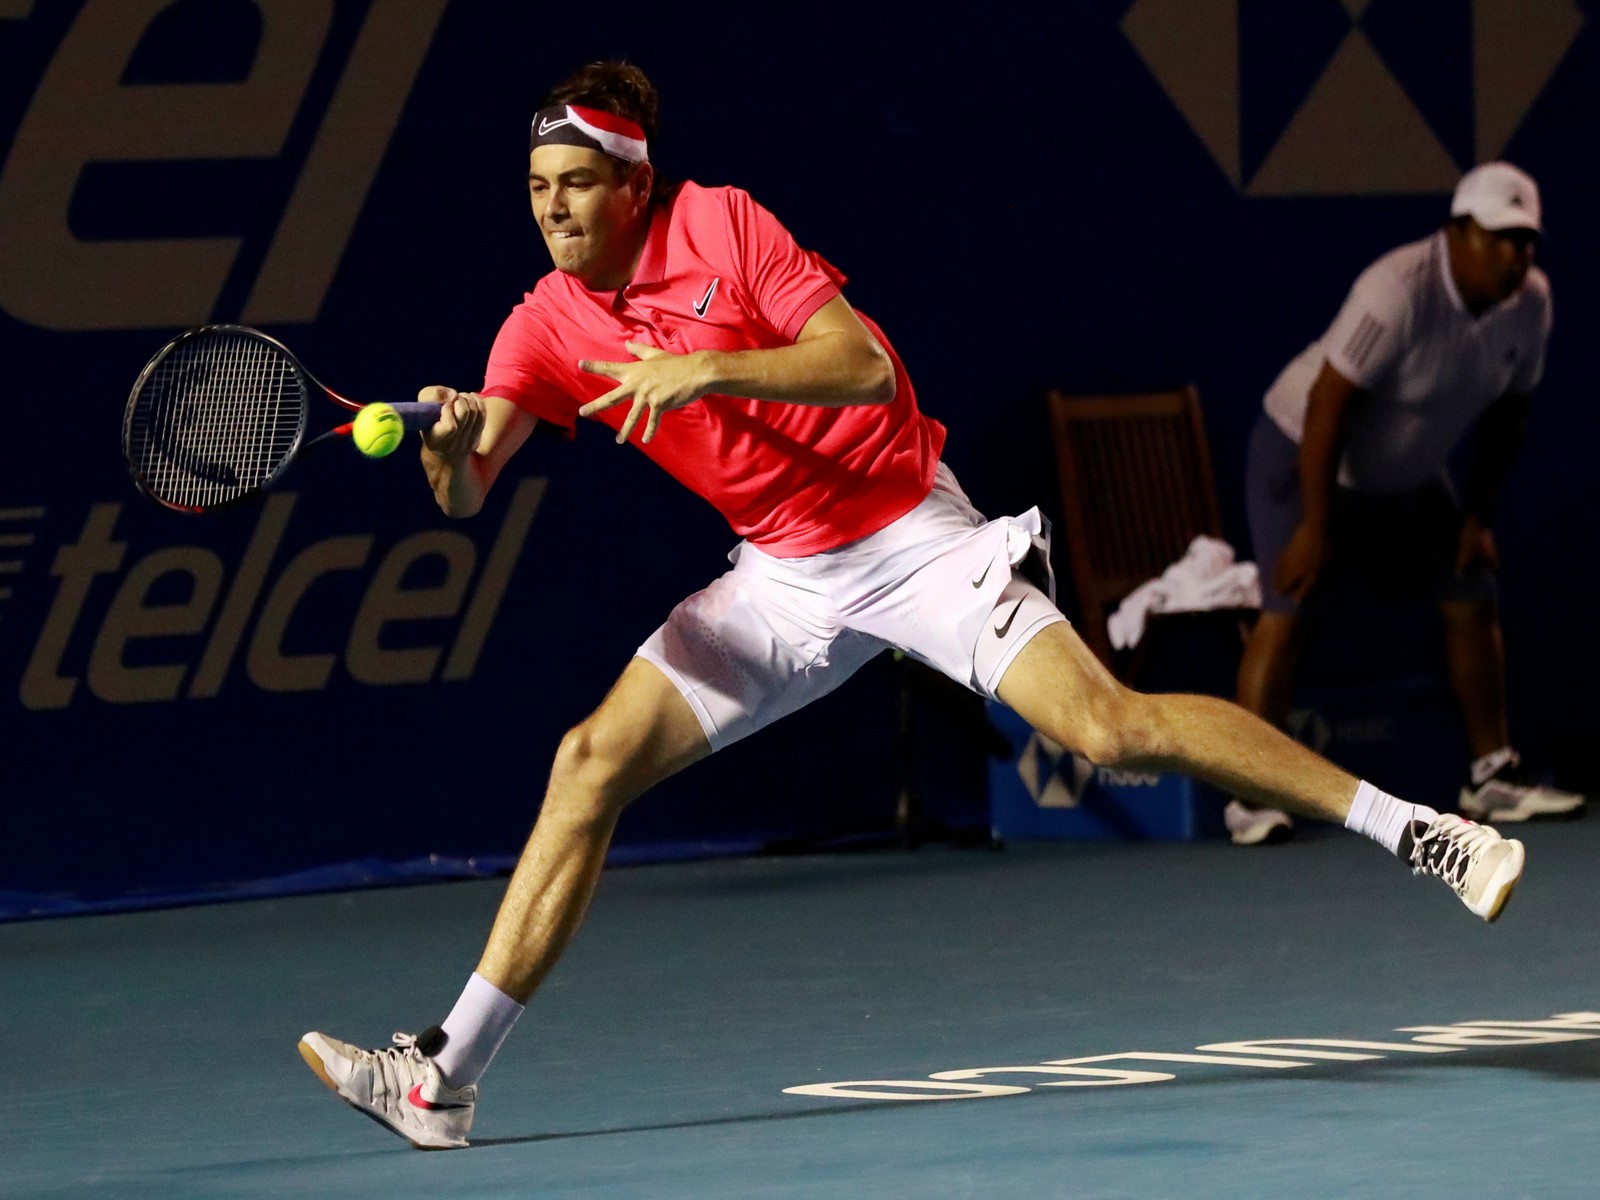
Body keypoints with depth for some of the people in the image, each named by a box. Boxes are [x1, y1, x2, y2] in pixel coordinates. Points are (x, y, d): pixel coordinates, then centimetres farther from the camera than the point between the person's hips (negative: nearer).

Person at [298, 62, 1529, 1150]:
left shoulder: (724, 223, -14)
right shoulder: (548, 324, -2)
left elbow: (867, 366, -20)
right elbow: (466, 492, -11)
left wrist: (709, 369, -32)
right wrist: (451, 445, -34)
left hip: (910, 532, -5)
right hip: (782, 576, 5)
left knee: (1110, 726, -20)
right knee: (594, 760, -9)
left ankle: (1420, 830, -10)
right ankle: (445, 1078, -7)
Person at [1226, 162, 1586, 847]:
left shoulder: (1530, 301, -11)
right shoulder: (1399, 294, -34)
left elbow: (1506, 411, 4)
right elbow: (1328, 407, -31)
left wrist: (1479, 515, 0)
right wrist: (1315, 527, -29)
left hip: (1408, 475, 7)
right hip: (1305, 452, -7)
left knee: (1472, 600, 3)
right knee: (1291, 608, -17)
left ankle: (1491, 777, 14)